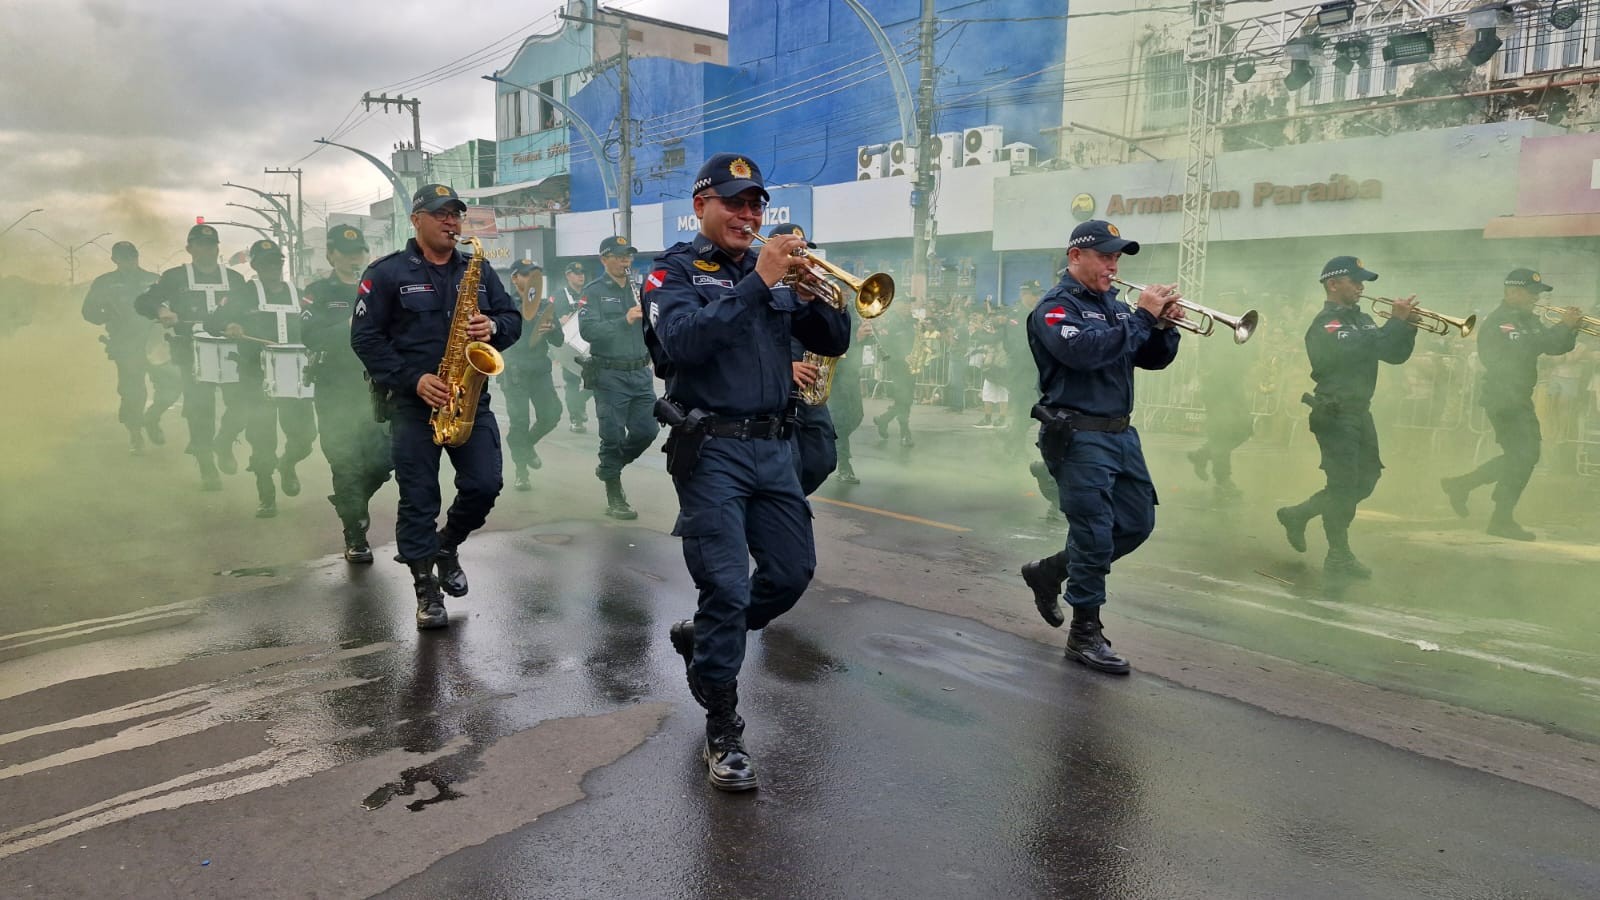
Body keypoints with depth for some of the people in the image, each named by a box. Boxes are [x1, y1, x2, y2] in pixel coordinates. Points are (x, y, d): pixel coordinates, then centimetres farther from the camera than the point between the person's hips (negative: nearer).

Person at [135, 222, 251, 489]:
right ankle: (207, 469, 1)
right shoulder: (175, 277, 8)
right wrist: (161, 311, -16)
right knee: (200, 409, -6)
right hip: (192, 352, -2)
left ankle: (224, 445, 15)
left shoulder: (234, 278, 15)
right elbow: (142, 302, 5)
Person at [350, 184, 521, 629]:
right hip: (413, 403, -3)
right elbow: (365, 337, -6)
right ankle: (427, 589, 11)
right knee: (418, 498, 0)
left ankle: (447, 545, 26)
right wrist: (413, 380, -16)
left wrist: (494, 328, -12)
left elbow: (513, 318, 12)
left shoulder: (479, 269, 11)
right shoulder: (387, 273, -2)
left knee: (484, 485, -3)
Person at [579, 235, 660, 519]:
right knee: (613, 436, 0)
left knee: (648, 430, 7)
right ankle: (614, 498, 13)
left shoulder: (640, 288, 12)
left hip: (641, 372, 5)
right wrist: (625, 320, -26)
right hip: (610, 375, -5)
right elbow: (587, 330, -17)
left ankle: (609, 467, 32)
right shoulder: (594, 291, -3)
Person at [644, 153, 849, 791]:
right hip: (711, 449, -6)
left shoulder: (776, 271, 14)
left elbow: (832, 342, 7)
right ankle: (722, 731, 10)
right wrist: (757, 283, -23)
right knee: (727, 588, -6)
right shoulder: (676, 270, -2)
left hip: (773, 447, 6)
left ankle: (704, 640, 36)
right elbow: (683, 341, -22)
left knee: (792, 572, 11)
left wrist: (812, 290, -11)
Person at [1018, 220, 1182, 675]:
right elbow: (1083, 351, -26)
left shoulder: (1115, 305, 16)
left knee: (1137, 523, 12)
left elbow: (1153, 360, 14)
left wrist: (1164, 325, -4)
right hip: (1079, 436, -8)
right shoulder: (1056, 306, -7)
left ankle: (1049, 571, 29)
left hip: (1120, 433, 8)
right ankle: (1085, 633, 9)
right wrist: (1142, 317, -21)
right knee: (1094, 534, -5)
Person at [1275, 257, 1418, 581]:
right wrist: (1395, 322, -25)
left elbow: (1395, 355, 11)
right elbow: (1355, 350, -29)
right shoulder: (1324, 324, -13)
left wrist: (1408, 325, -5)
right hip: (1334, 414, -9)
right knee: (1344, 484, -6)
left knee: (1365, 480, 13)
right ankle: (1339, 557, 6)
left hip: (1359, 411, 9)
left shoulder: (1362, 320, 14)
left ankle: (1298, 514, 26)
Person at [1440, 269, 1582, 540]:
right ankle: (1503, 520, 3)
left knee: (1523, 456, 15)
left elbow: (1556, 347, 12)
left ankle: (1461, 485, 23)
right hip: (1503, 397, -10)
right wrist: (1562, 326, -24)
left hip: (1519, 397, 10)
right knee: (1522, 457, -7)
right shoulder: (1498, 322, -15)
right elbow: (1521, 350, -28)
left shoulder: (1529, 320, 14)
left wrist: (1571, 328, -7)